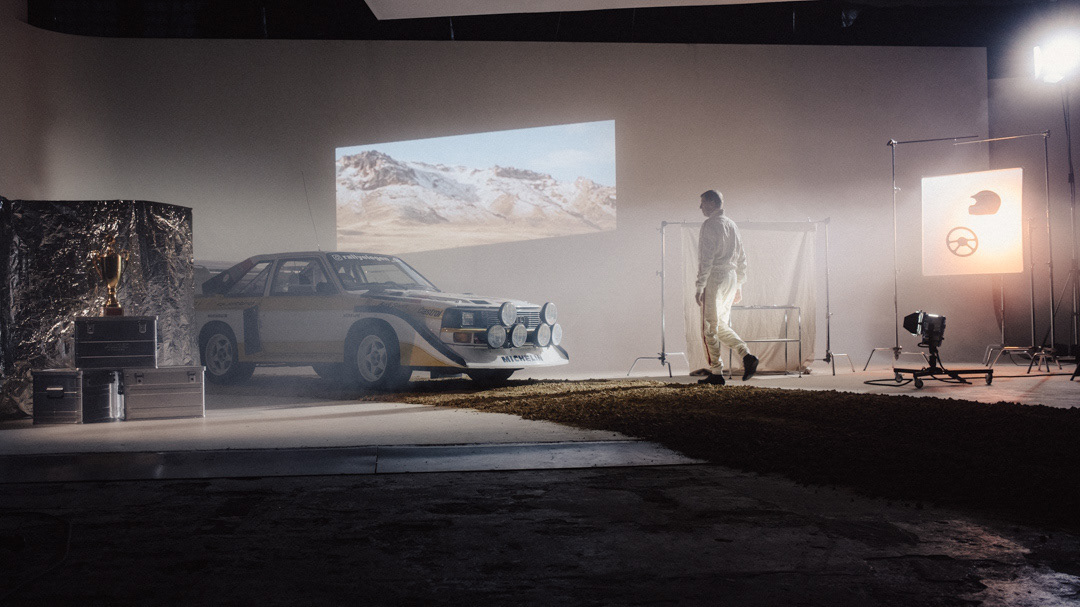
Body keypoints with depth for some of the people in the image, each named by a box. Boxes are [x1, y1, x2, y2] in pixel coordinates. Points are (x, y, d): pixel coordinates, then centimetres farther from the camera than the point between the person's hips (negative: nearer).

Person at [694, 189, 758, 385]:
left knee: (710, 328, -1)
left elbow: (706, 258, -16)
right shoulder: (732, 225, 17)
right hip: (731, 279, 8)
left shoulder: (710, 224, -10)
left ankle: (716, 373, 1)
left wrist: (700, 287, -16)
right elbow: (741, 258, 19)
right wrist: (739, 286, 23)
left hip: (714, 279, -8)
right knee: (721, 327, 15)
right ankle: (747, 355, -3)